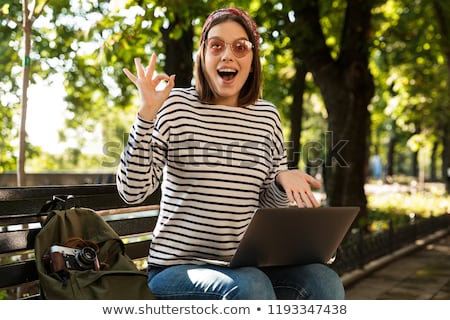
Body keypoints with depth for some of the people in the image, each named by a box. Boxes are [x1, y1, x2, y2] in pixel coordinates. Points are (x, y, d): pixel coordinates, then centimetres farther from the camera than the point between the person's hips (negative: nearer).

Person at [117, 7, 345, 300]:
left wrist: (284, 179, -9)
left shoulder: (267, 116, 7)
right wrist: (147, 113, -19)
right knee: (249, 286, -33)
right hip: (177, 269, -4)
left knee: (325, 281, -21)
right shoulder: (175, 106, -5)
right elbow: (132, 191, -11)